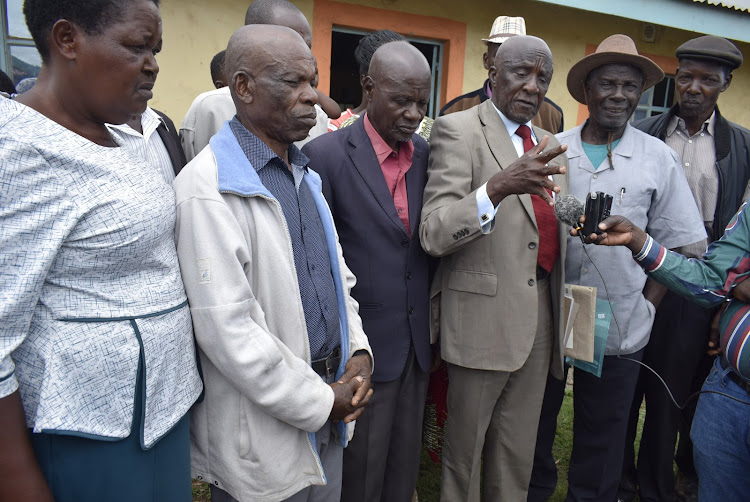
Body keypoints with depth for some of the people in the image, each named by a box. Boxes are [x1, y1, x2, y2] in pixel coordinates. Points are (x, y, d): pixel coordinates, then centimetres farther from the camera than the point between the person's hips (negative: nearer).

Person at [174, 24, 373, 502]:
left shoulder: (306, 173, 8)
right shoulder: (207, 189, -18)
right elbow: (225, 328, -23)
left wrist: (358, 352, -1)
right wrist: (319, 402, -14)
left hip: (331, 404, 7)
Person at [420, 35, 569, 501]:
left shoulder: (552, 146, 15)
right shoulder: (457, 129, -6)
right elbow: (434, 235, -19)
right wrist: (498, 187, -31)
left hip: (542, 316, 6)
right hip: (484, 316, -6)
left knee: (518, 457, 17)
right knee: (464, 450, 10)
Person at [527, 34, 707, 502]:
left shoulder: (659, 158, -2)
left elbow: (678, 243, 2)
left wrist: (648, 305, -7)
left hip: (619, 329, -1)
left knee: (602, 435, 16)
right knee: (536, 421, 18)